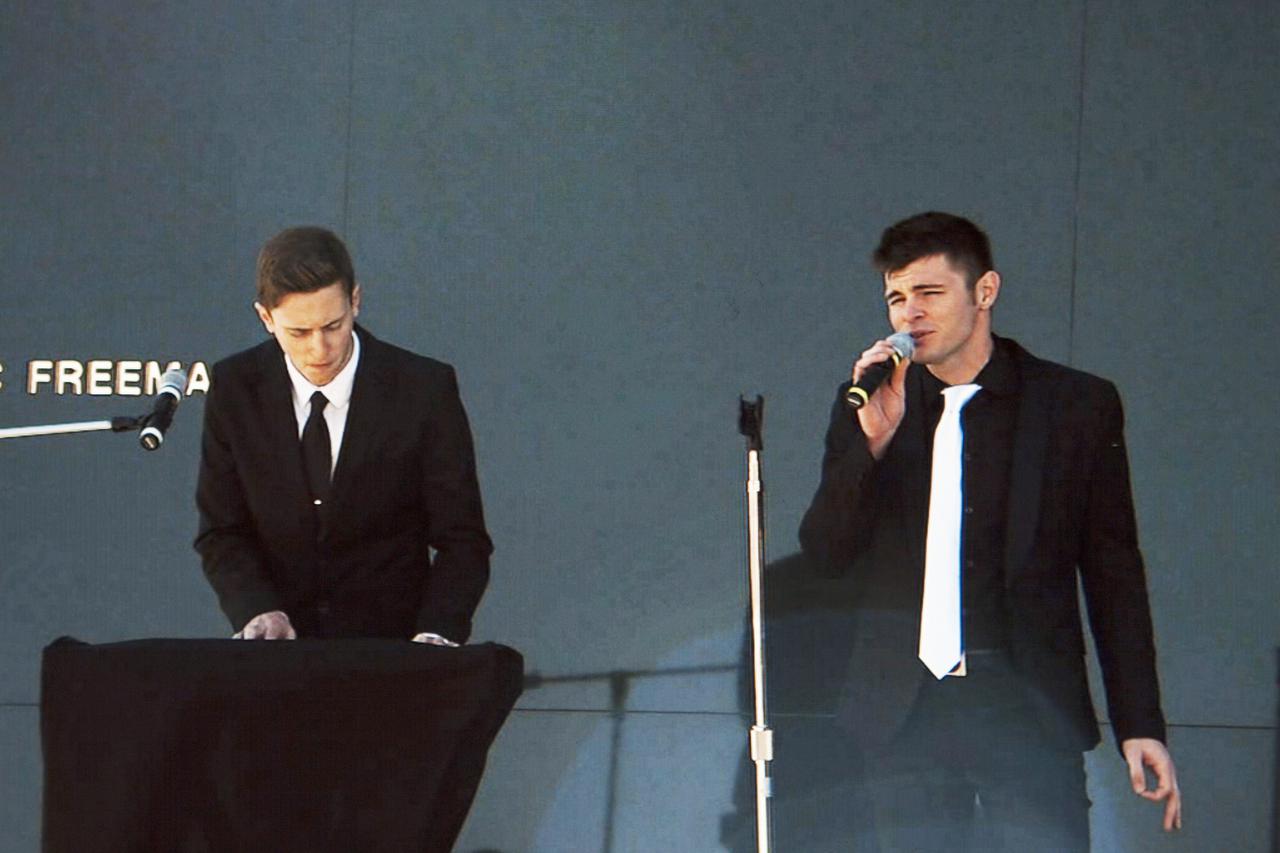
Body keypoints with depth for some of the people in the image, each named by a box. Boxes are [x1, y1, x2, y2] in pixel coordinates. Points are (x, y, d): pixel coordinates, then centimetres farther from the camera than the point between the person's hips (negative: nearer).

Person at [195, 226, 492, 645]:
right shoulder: (235, 389, 1)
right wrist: (258, 611, -13)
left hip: (394, 647, -2)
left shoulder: (424, 389, -5)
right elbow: (221, 534, 6)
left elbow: (462, 541, -2)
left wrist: (435, 634, -19)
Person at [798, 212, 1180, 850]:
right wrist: (873, 439, -11)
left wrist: (1139, 726, 1)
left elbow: (1114, 576, 6)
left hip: (1028, 709, -2)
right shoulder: (867, 407, 11)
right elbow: (825, 553, 3)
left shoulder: (1077, 406, 5)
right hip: (903, 717, 2)